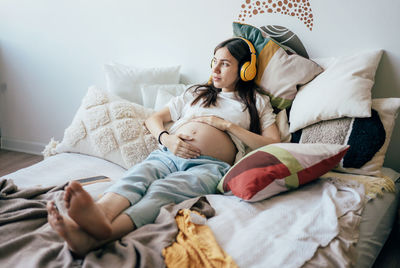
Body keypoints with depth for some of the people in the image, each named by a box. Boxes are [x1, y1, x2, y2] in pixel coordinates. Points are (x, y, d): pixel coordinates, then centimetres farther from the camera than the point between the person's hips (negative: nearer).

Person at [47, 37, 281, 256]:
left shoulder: (257, 102, 23)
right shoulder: (196, 93, 32)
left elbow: (273, 144, 8)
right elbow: (153, 119, 27)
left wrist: (228, 125, 2)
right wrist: (167, 139, 2)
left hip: (209, 165, -3)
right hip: (169, 154, 4)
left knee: (163, 190, -36)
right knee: (137, 176, -33)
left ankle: (96, 237, -62)